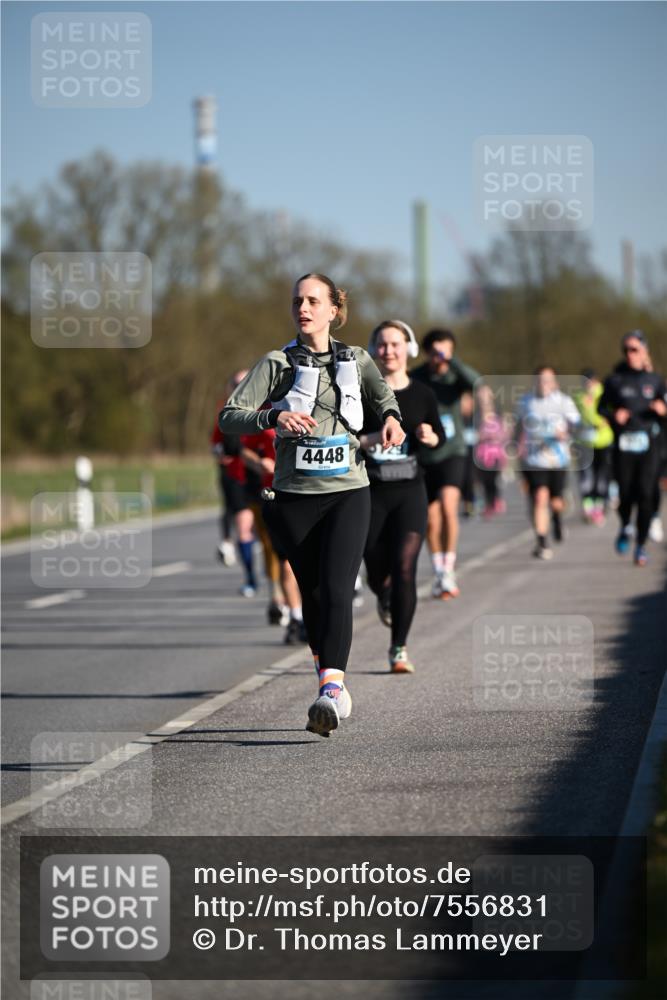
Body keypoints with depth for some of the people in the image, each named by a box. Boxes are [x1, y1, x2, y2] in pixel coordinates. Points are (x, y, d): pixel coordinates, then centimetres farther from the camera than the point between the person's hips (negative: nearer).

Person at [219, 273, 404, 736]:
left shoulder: (356, 361, 8)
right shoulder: (276, 363, 3)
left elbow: (383, 394, 30)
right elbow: (230, 416, -5)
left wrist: (391, 417, 9)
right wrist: (274, 416, -22)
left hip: (348, 493, -1)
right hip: (295, 496, 1)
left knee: (336, 591, -17)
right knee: (312, 595, 7)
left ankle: (330, 691, -31)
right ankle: (336, 688, 24)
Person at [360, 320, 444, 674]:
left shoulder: (422, 394, 4)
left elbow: (439, 437, 16)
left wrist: (430, 437, -7)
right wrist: (367, 440, -20)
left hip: (410, 492, 0)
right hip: (371, 494, 0)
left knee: (404, 568, -12)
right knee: (377, 572, 7)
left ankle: (399, 648, -4)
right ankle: (384, 596, 46)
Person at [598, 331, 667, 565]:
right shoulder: (614, 380, 5)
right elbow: (601, 410, 10)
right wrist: (613, 416, -10)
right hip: (624, 444, 0)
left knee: (646, 494, -8)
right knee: (625, 494, -2)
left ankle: (641, 544, 1)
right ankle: (625, 526, 30)